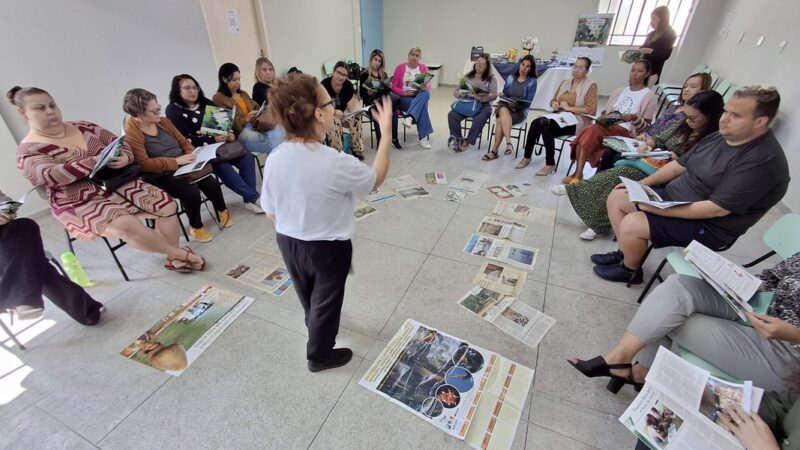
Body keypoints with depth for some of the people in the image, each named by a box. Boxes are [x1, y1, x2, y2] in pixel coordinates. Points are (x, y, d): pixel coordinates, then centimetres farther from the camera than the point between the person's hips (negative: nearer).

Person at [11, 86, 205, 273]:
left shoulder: (82, 127, 11)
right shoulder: (29, 151, -3)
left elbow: (118, 142, 8)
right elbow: (54, 176, -20)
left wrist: (125, 157, -16)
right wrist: (98, 160, -26)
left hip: (117, 181, 5)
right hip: (82, 202, -5)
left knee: (167, 204, -13)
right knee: (128, 225, -33)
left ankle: (174, 259, -8)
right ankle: (181, 254, -16)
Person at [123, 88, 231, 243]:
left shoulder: (163, 121, 8)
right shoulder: (130, 133, -12)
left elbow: (183, 141, 16)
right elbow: (144, 164, -20)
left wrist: (191, 154, -6)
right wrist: (176, 161, -23)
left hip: (184, 165, 6)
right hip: (162, 175, -6)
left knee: (211, 183, -17)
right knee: (191, 192, -29)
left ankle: (222, 211, 13)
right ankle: (195, 226, -2)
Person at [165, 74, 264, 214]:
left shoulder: (205, 103, 14)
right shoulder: (174, 110, -2)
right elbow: (186, 139, -12)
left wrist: (230, 134, -9)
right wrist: (213, 139, -22)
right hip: (198, 151, -5)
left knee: (246, 159, -19)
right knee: (222, 165, -33)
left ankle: (249, 200, -15)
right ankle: (254, 197, -27)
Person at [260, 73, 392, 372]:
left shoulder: (274, 159, -14)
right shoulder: (335, 163, -30)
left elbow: (270, 213, -3)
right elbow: (376, 177, -10)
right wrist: (386, 130, -4)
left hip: (288, 243, 6)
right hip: (328, 248, -5)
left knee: (309, 297, 31)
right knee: (325, 302, 20)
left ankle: (317, 328, 62)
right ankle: (319, 355, 44)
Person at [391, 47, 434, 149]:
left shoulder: (423, 68, 9)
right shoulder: (400, 67, 3)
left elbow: (428, 85, 1)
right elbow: (394, 87, 0)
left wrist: (424, 87, -24)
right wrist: (405, 93, -16)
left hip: (419, 96, 3)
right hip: (404, 98, -3)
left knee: (426, 93, -34)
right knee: (422, 106, -33)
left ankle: (409, 117, -47)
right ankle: (424, 137, -35)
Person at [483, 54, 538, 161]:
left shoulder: (532, 82, 5)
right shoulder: (510, 78, 15)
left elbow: (528, 102, -2)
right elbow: (503, 95, 15)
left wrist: (516, 105, -15)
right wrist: (502, 98, -7)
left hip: (520, 111, -2)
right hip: (505, 106, 3)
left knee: (501, 120, -34)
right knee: (503, 110, -37)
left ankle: (494, 151, -35)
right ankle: (508, 143, -47)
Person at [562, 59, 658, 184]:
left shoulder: (649, 96, 9)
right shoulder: (619, 91, 25)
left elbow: (646, 126, 4)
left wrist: (633, 118, -16)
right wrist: (601, 119, 0)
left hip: (626, 131, -5)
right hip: (607, 126, 5)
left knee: (592, 131, -34)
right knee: (586, 132, -31)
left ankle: (578, 174, -36)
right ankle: (578, 173, -41)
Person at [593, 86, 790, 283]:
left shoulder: (762, 161, -22)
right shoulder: (720, 137, 5)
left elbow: (717, 209, -27)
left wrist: (660, 210, -26)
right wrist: (641, 184, -1)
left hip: (709, 225, -9)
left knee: (631, 225, -26)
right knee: (616, 197, 2)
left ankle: (630, 269, 4)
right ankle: (625, 252, 15)